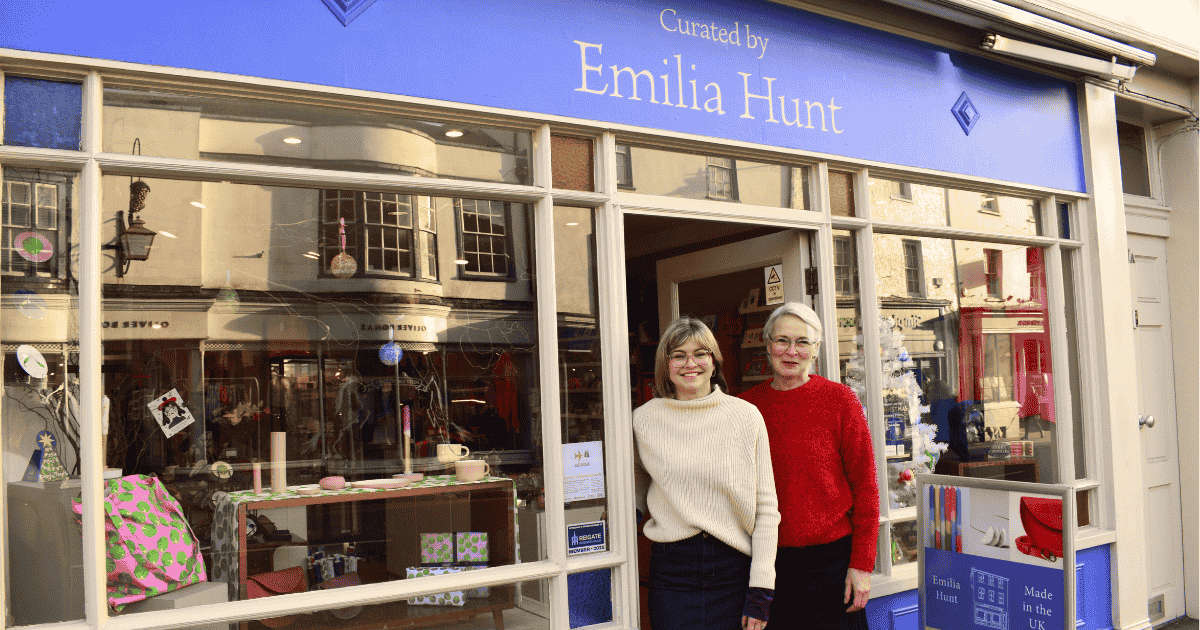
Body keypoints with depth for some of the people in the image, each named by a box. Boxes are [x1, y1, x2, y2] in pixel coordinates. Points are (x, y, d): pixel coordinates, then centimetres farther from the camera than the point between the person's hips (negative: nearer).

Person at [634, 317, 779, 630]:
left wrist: (761, 589, -5)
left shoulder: (746, 416, -1)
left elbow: (766, 507, -1)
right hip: (672, 573, 1)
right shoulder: (644, 419, 2)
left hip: (734, 571, 0)